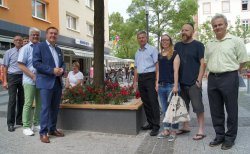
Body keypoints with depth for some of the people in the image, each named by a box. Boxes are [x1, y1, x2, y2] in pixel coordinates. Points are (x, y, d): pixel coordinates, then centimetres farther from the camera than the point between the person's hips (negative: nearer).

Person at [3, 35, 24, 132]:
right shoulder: (9, 52, 5)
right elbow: (5, 67, 4)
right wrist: (5, 81, -4)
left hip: (23, 77, 2)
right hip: (12, 77, -2)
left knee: (21, 100, 9)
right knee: (12, 100, -6)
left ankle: (19, 120, 21)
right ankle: (10, 123, 2)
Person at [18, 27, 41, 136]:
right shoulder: (25, 48, 0)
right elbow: (21, 65, -6)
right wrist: (33, 76, -14)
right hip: (30, 81, -4)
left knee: (40, 103, 9)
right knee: (28, 104, -1)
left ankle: (36, 124, 22)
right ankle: (26, 127, 9)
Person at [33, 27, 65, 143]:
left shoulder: (59, 50, 20)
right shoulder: (39, 47, -1)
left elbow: (62, 63, 21)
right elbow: (36, 63, -11)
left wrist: (62, 69, -4)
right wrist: (52, 70, -18)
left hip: (58, 82, 7)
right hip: (46, 82, -7)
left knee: (55, 108, 11)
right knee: (45, 107, -6)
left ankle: (52, 129, 22)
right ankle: (43, 133, 3)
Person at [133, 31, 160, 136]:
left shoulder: (152, 49, 0)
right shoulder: (137, 53, 19)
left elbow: (157, 64, -7)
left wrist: (157, 80, -15)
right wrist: (135, 81, 16)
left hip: (150, 77, -7)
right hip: (141, 78, 7)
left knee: (153, 102, -8)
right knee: (145, 102, 10)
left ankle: (156, 126, -3)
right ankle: (150, 123, 20)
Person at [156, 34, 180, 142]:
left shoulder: (174, 54, -1)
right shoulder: (159, 55, 14)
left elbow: (176, 70, -8)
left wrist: (175, 85, -14)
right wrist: (157, 83, 8)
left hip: (171, 85, -5)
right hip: (161, 85, 5)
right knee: (164, 110, 12)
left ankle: (173, 131, 14)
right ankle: (166, 130, 23)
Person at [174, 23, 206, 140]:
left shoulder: (198, 45, -1)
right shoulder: (177, 46, 13)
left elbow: (202, 63, -5)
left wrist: (199, 80, -14)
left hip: (193, 82, -5)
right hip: (181, 81, 6)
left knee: (197, 105, -2)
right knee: (183, 105, 14)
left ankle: (201, 130, 7)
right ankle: (186, 126, 27)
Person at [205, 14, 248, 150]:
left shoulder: (235, 41, -2)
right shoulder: (209, 44, 13)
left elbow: (242, 61, -2)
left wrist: (230, 72, 1)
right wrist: (213, 71, 8)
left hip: (229, 78, -5)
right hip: (212, 78, 5)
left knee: (231, 110, 4)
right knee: (215, 110, 11)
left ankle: (230, 138, 19)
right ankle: (219, 135, 26)